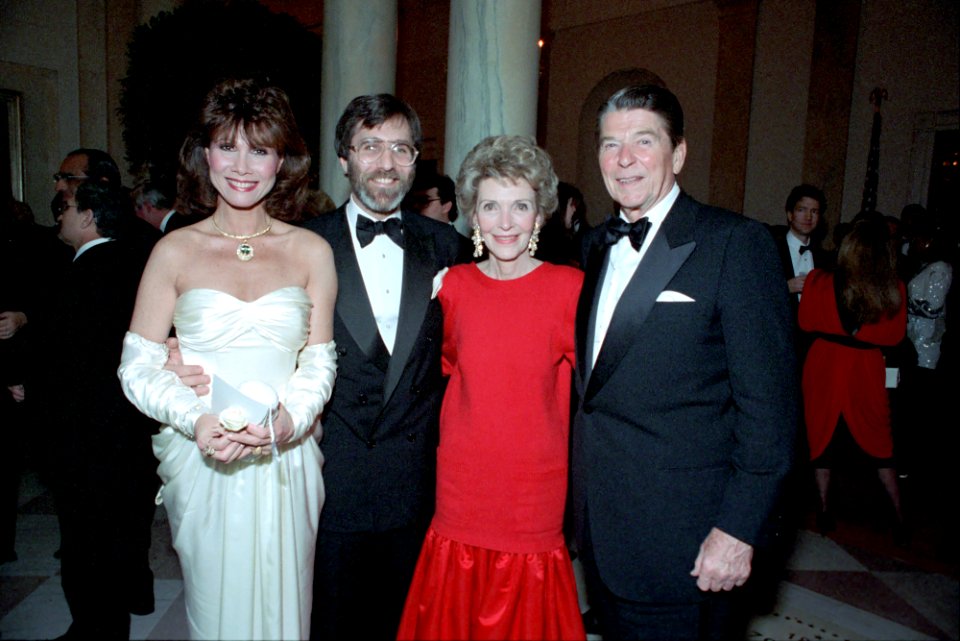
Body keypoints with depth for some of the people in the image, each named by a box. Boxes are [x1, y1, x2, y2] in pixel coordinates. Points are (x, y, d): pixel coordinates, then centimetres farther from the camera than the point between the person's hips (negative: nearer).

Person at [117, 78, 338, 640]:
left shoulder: (312, 251, 2)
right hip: (202, 465, 0)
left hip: (288, 464, 1)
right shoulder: (175, 251, 0)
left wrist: (289, 418, -16)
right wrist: (197, 420, -17)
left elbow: (320, 360, 2)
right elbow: (138, 366, -1)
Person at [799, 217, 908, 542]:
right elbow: (894, 335, 2)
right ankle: (899, 516, 22)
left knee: (822, 436, 13)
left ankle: (825, 511, 19)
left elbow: (806, 323, 1)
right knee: (878, 443, 16)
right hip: (866, 372, 1)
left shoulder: (821, 283, -14)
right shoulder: (894, 291, -11)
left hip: (824, 366, -1)